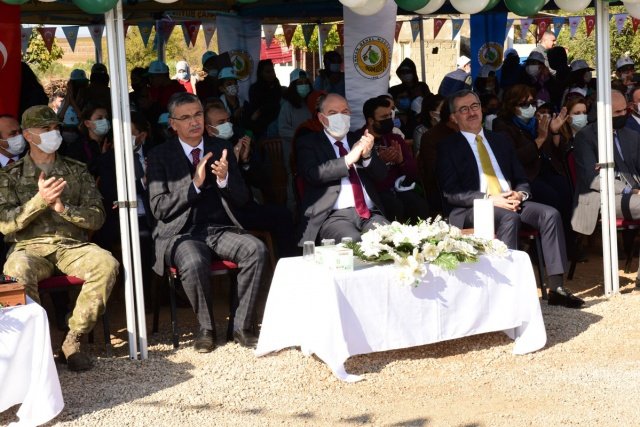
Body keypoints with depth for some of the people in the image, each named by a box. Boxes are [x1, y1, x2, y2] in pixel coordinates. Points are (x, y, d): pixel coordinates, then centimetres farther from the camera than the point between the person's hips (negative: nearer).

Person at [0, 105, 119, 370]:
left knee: (106, 264, -30)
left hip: (72, 246, 2)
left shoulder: (77, 171, 14)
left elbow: (97, 218, 6)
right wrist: (40, 200, -14)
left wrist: (63, 207, -11)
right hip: (29, 247, -2)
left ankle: (73, 340, -20)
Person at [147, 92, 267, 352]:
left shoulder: (222, 149, 10)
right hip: (180, 233, -3)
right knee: (194, 263, -36)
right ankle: (206, 328, -10)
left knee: (257, 250, -26)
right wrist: (195, 184, -18)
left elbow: (241, 200, 7)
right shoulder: (160, 156, 1)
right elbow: (159, 209, -7)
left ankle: (242, 326, -14)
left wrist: (224, 179, -15)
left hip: (218, 229, 3)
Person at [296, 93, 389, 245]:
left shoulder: (358, 141, 20)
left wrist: (367, 155, -9)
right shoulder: (308, 143, 8)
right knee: (353, 242, -34)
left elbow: (381, 175, 12)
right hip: (334, 215, -4)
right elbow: (313, 174, -9)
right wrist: (348, 159, -17)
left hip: (370, 213, 4)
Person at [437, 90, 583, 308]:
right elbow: (451, 193, -7)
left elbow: (522, 180, 19)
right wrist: (490, 199, -19)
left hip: (510, 201, 5)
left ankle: (556, 288, -22)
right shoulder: (448, 148, 5)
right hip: (470, 210, -5)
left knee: (550, 214, -21)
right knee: (509, 217, -36)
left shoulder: (501, 140, 21)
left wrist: (519, 194, -6)